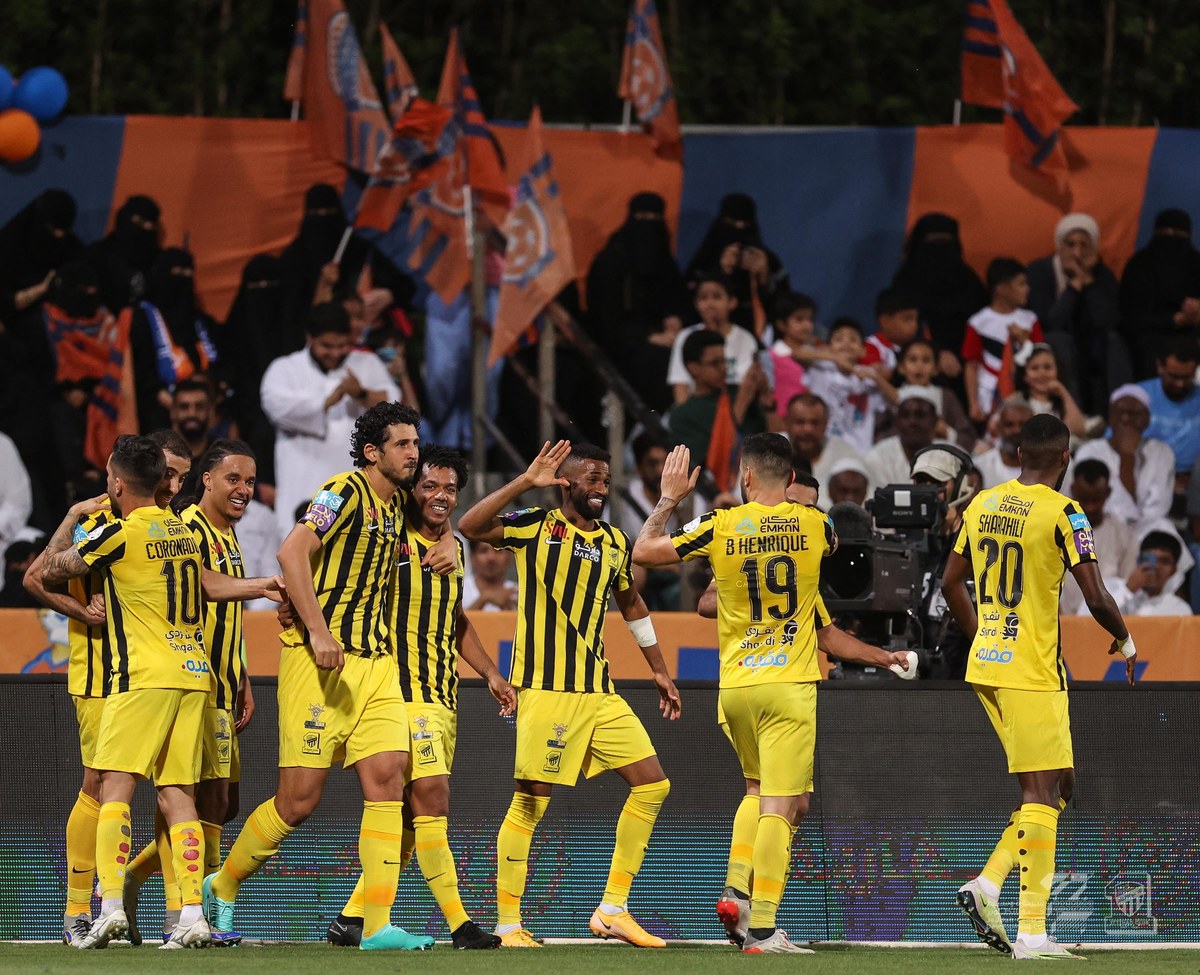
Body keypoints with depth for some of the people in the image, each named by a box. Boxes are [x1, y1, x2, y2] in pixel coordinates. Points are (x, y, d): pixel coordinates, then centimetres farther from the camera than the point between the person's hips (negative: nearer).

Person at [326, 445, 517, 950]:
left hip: (444, 698, 8)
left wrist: (490, 673, 23)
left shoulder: (452, 549, 16)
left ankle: (351, 918, 15)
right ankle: (459, 923, -17)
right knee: (432, 797, -17)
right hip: (404, 692, -8)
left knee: (411, 819, 7)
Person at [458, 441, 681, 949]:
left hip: (599, 691, 7)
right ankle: (509, 926, 2)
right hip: (546, 690, -7)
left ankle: (613, 910, 9)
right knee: (530, 802, -7)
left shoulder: (615, 543, 14)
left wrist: (659, 670, 28)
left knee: (652, 784, 2)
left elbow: (631, 604, 28)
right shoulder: (535, 526, -4)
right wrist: (526, 482, -24)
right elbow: (469, 526, -19)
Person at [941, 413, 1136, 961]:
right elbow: (1096, 598, -14)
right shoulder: (1062, 514, -11)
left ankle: (986, 885, 4)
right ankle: (1031, 933, -6)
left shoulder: (983, 505, 9)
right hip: (1032, 671, -7)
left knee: (1058, 786, 16)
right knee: (1042, 793, -4)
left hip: (985, 666, 7)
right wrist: (1125, 640, 5)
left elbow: (951, 583, 17)